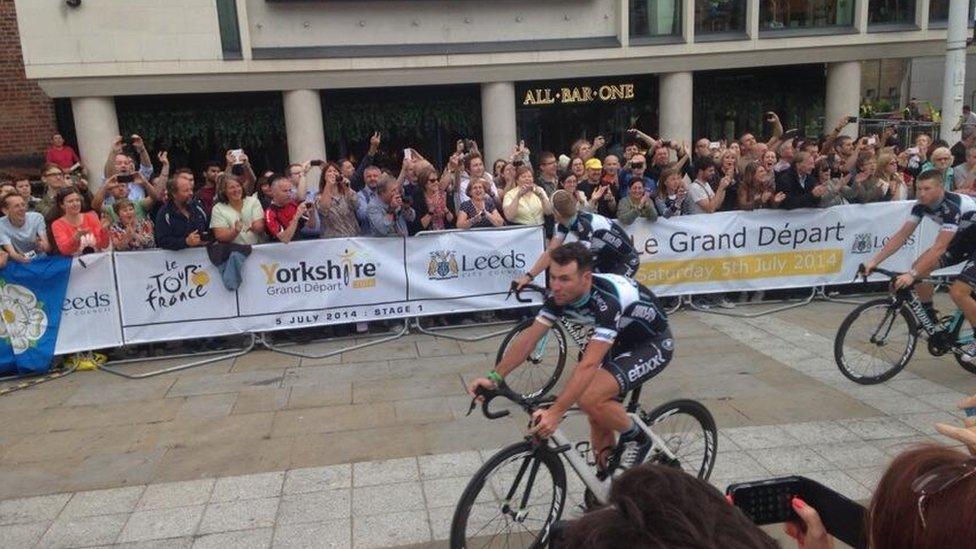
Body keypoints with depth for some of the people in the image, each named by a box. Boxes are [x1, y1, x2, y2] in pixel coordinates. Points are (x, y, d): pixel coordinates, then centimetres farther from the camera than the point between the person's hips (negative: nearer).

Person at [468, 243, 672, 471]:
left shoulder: (607, 300, -37)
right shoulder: (560, 296, -15)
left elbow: (589, 364, -43)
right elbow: (529, 337, -13)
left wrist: (555, 412, -47)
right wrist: (494, 377, -22)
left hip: (653, 344, -7)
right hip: (621, 340, 8)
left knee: (590, 399, -26)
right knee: (597, 414, 3)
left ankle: (636, 439, 0)